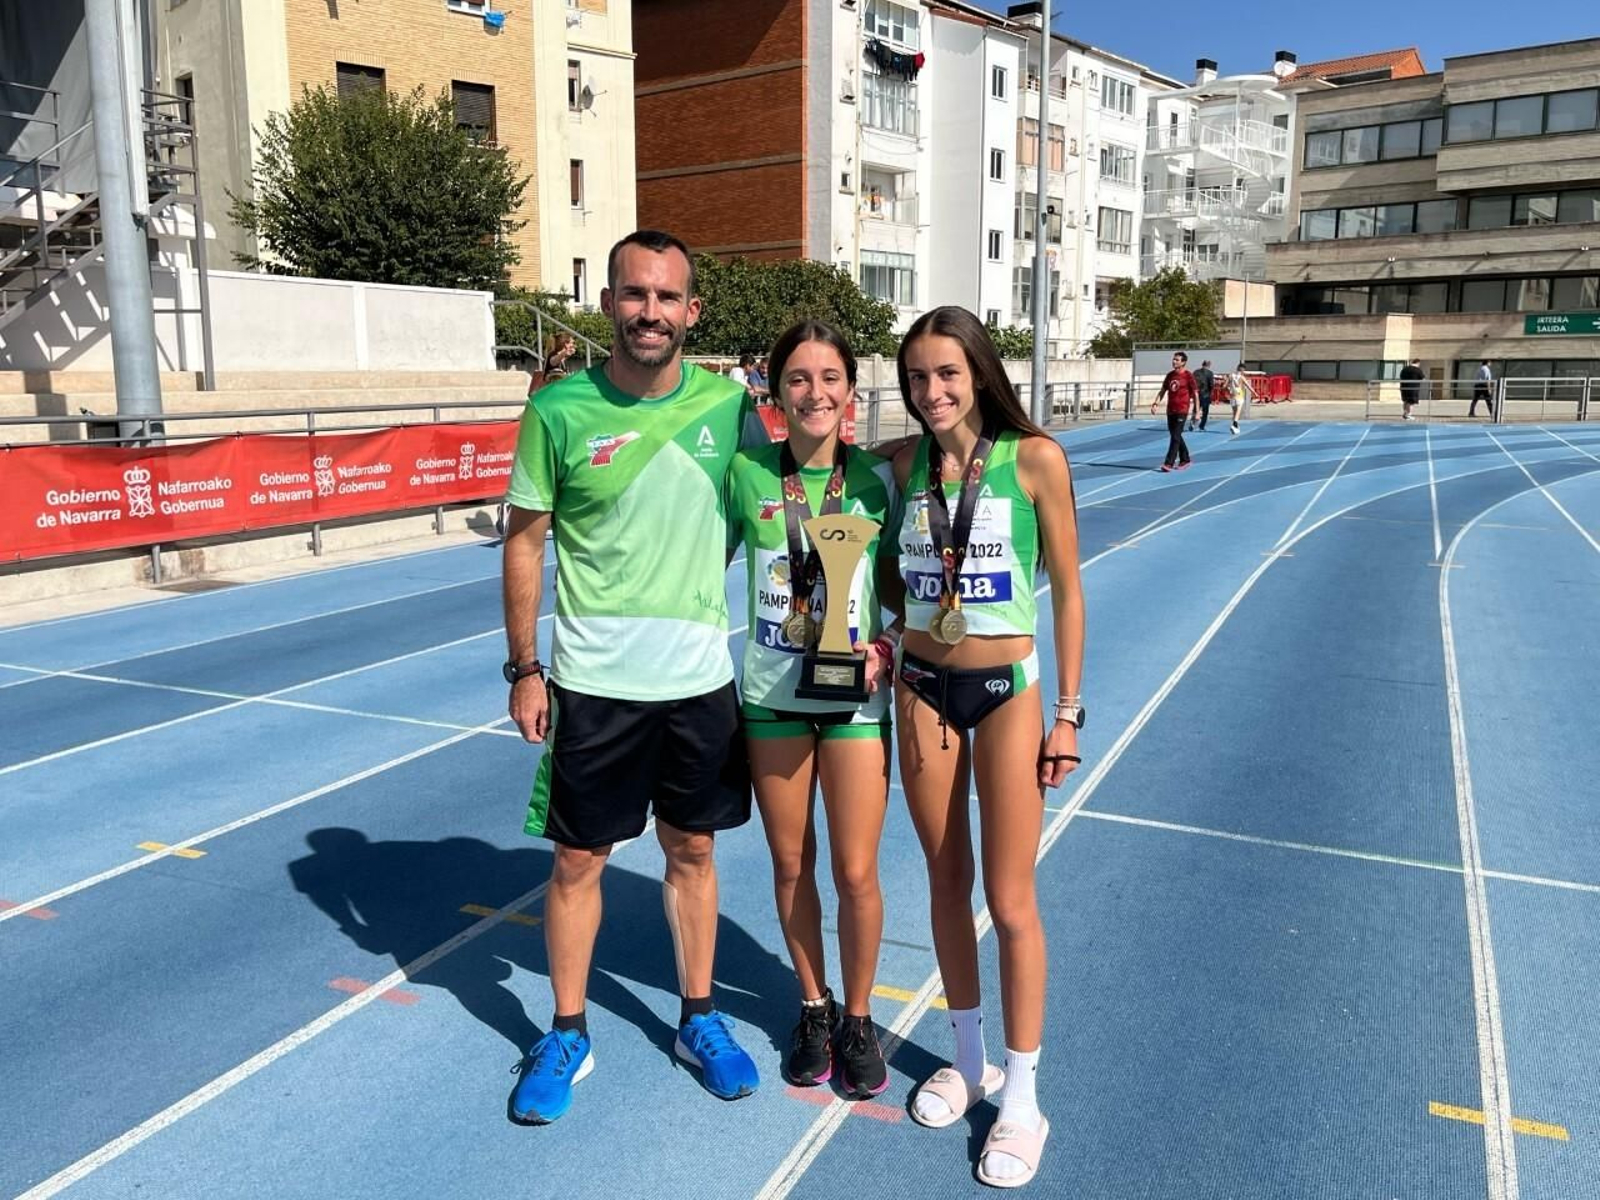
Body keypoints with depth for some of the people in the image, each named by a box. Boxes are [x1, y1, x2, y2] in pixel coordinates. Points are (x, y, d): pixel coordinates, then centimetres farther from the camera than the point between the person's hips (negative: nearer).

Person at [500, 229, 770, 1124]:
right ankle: (567, 1036, 30)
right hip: (594, 681, -1)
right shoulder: (561, 409, -8)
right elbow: (525, 540, -2)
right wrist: (524, 669, -3)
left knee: (693, 850, 15)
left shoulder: (728, 406, -4)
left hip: (700, 678, 2)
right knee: (579, 858, 10)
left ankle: (699, 1020, 34)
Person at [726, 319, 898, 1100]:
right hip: (771, 695, 1)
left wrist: (887, 646, -15)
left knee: (856, 873, 4)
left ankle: (856, 1017, 29)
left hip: (856, 696, -1)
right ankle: (813, 1007, 36)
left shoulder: (878, 477, -7)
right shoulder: (747, 473, -5)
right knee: (791, 866, 13)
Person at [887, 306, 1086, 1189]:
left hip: (1007, 689, -4)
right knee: (947, 883, 15)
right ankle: (967, 1058, 34)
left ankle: (1022, 1099, 20)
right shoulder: (904, 464, 0)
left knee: (1010, 902, 2)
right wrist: (889, 630, -3)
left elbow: (1066, 591, -6)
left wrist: (1067, 711, -6)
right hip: (922, 687, 4)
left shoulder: (1033, 460, -11)